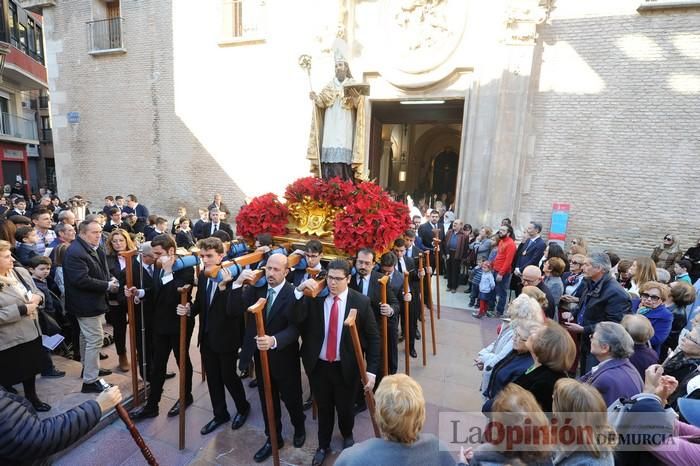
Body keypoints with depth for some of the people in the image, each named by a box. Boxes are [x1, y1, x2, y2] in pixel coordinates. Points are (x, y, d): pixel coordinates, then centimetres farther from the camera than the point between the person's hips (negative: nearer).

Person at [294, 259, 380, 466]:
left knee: (345, 408, 20)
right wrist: (299, 291, -32)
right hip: (318, 366, 1)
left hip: (346, 367, -1)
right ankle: (323, 445, 49)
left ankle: (347, 436, 55)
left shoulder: (361, 302, -14)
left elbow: (373, 338, -8)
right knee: (323, 408, 21)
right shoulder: (314, 297, -11)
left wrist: (372, 370, -12)